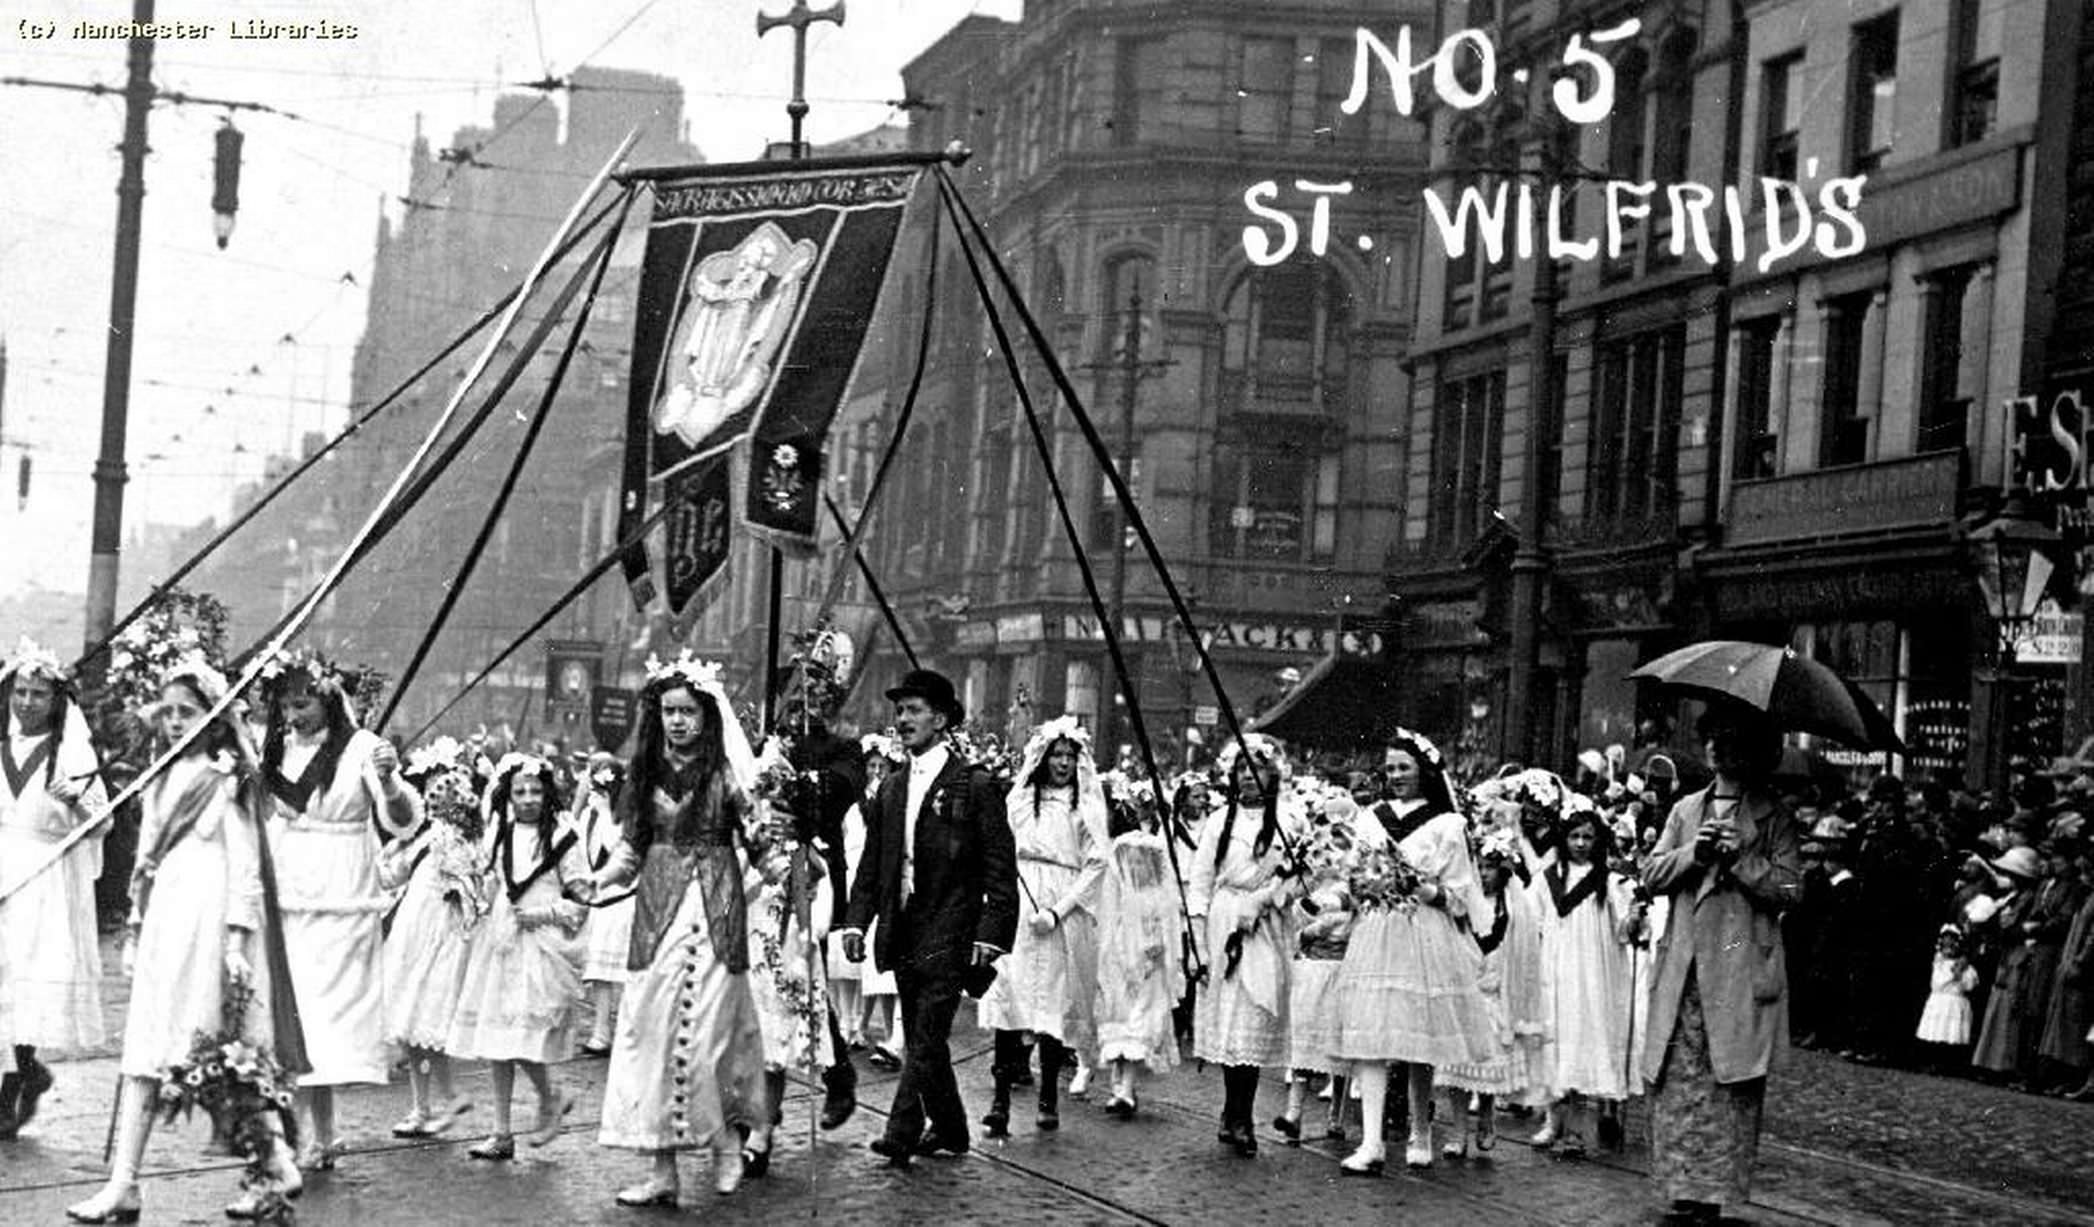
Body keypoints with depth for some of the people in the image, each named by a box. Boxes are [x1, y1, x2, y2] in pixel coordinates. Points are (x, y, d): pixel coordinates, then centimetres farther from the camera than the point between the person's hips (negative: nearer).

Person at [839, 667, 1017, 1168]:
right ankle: (949, 1127, 24)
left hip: (948, 934, -6)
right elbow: (871, 865, 16)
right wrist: (857, 920, 5)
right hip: (902, 933, 7)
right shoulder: (891, 790, 13)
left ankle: (902, 1132, -11)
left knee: (927, 1036, -11)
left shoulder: (976, 785, -5)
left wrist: (990, 935, -13)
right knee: (921, 1038, 12)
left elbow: (1001, 868, -7)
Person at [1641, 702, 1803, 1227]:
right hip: (1682, 968, 3)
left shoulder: (1774, 818, 6)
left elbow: (1790, 888, -3)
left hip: (1740, 971, -3)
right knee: (1677, 1081, 1)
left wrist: (1741, 860, -15)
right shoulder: (1685, 810, 17)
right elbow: (1651, 877, 10)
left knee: (1731, 1086, -3)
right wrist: (1693, 855, -7)